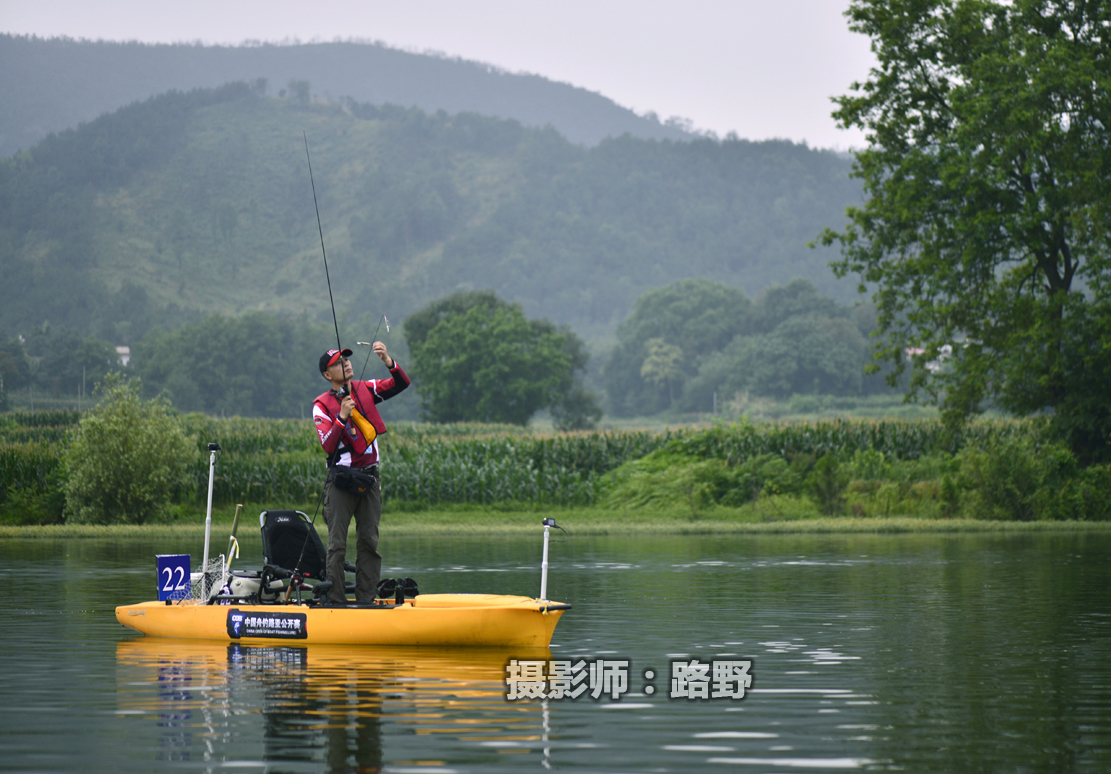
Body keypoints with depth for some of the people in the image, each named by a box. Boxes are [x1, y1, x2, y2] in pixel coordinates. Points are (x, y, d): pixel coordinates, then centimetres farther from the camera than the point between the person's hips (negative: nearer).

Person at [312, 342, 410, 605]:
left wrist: (387, 361, -18)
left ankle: (365, 600, 7)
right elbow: (328, 446, -15)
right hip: (340, 479, -4)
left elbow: (402, 383, -2)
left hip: (369, 477, 4)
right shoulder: (322, 406, -4)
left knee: (369, 541, 3)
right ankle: (335, 602, -6)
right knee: (337, 544, -7)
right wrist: (342, 417, -25)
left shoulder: (365, 390, 7)